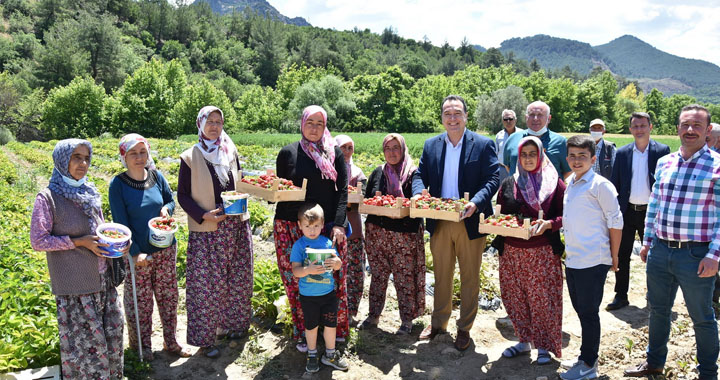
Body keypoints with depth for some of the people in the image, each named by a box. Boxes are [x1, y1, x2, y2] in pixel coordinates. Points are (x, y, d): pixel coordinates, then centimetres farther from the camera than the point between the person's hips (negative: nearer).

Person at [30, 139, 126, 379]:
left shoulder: (90, 193, 9)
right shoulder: (48, 198, -9)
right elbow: (38, 241, -10)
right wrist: (77, 242, -18)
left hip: (103, 279, 6)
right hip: (74, 283, -6)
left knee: (112, 332, 13)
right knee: (87, 340, 2)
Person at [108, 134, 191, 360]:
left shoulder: (157, 177, 0)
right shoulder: (117, 185, -11)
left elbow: (171, 200, 14)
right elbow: (120, 222, -11)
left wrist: (167, 209, -10)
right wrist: (135, 252, -17)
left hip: (165, 249, 4)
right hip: (138, 253, -4)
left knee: (168, 296, 13)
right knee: (140, 301, 8)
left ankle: (170, 342, 30)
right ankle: (142, 345, 28)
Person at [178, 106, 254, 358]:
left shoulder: (231, 153, 8)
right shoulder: (190, 158, -3)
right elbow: (183, 195, -3)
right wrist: (204, 215, -17)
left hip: (236, 226, 4)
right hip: (206, 231, -4)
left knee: (237, 279, 11)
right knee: (206, 284, -3)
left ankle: (230, 325, 30)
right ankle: (205, 339, 11)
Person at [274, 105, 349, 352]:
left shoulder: (334, 152, 7)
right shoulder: (288, 153, 7)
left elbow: (343, 190, 1)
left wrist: (339, 224, -9)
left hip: (329, 226, 0)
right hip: (292, 227, 0)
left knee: (333, 279, 2)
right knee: (297, 281, 2)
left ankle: (335, 330, 20)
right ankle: (303, 334, 16)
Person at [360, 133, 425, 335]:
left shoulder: (413, 174, -1)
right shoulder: (378, 173, 12)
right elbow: (367, 199, 16)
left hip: (404, 234, -4)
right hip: (377, 232, 4)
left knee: (404, 278, 1)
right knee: (377, 276, 12)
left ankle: (407, 320, 15)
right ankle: (373, 316, 25)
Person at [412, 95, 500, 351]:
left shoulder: (484, 145, -5)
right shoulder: (431, 145, 7)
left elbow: (492, 179, -9)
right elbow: (420, 174, 7)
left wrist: (476, 202, -26)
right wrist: (418, 193, -16)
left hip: (470, 222, -3)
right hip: (439, 223, 3)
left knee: (469, 279, 10)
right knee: (441, 276, 17)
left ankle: (465, 328, 27)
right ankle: (438, 322, 34)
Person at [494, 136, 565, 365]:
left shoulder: (554, 183, 2)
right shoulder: (508, 184, 10)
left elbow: (565, 216, 0)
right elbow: (502, 215, 15)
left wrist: (549, 224, -19)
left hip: (543, 253, -3)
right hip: (512, 252, 3)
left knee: (543, 299, 1)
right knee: (515, 298, 8)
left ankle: (544, 346, 18)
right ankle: (524, 341, 26)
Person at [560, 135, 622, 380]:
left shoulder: (600, 185, -10)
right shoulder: (569, 184, 12)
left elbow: (615, 222, -9)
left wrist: (614, 257, -7)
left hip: (593, 261, -7)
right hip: (572, 259, 7)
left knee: (588, 312, 2)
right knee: (580, 310, 17)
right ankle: (586, 356, 31)